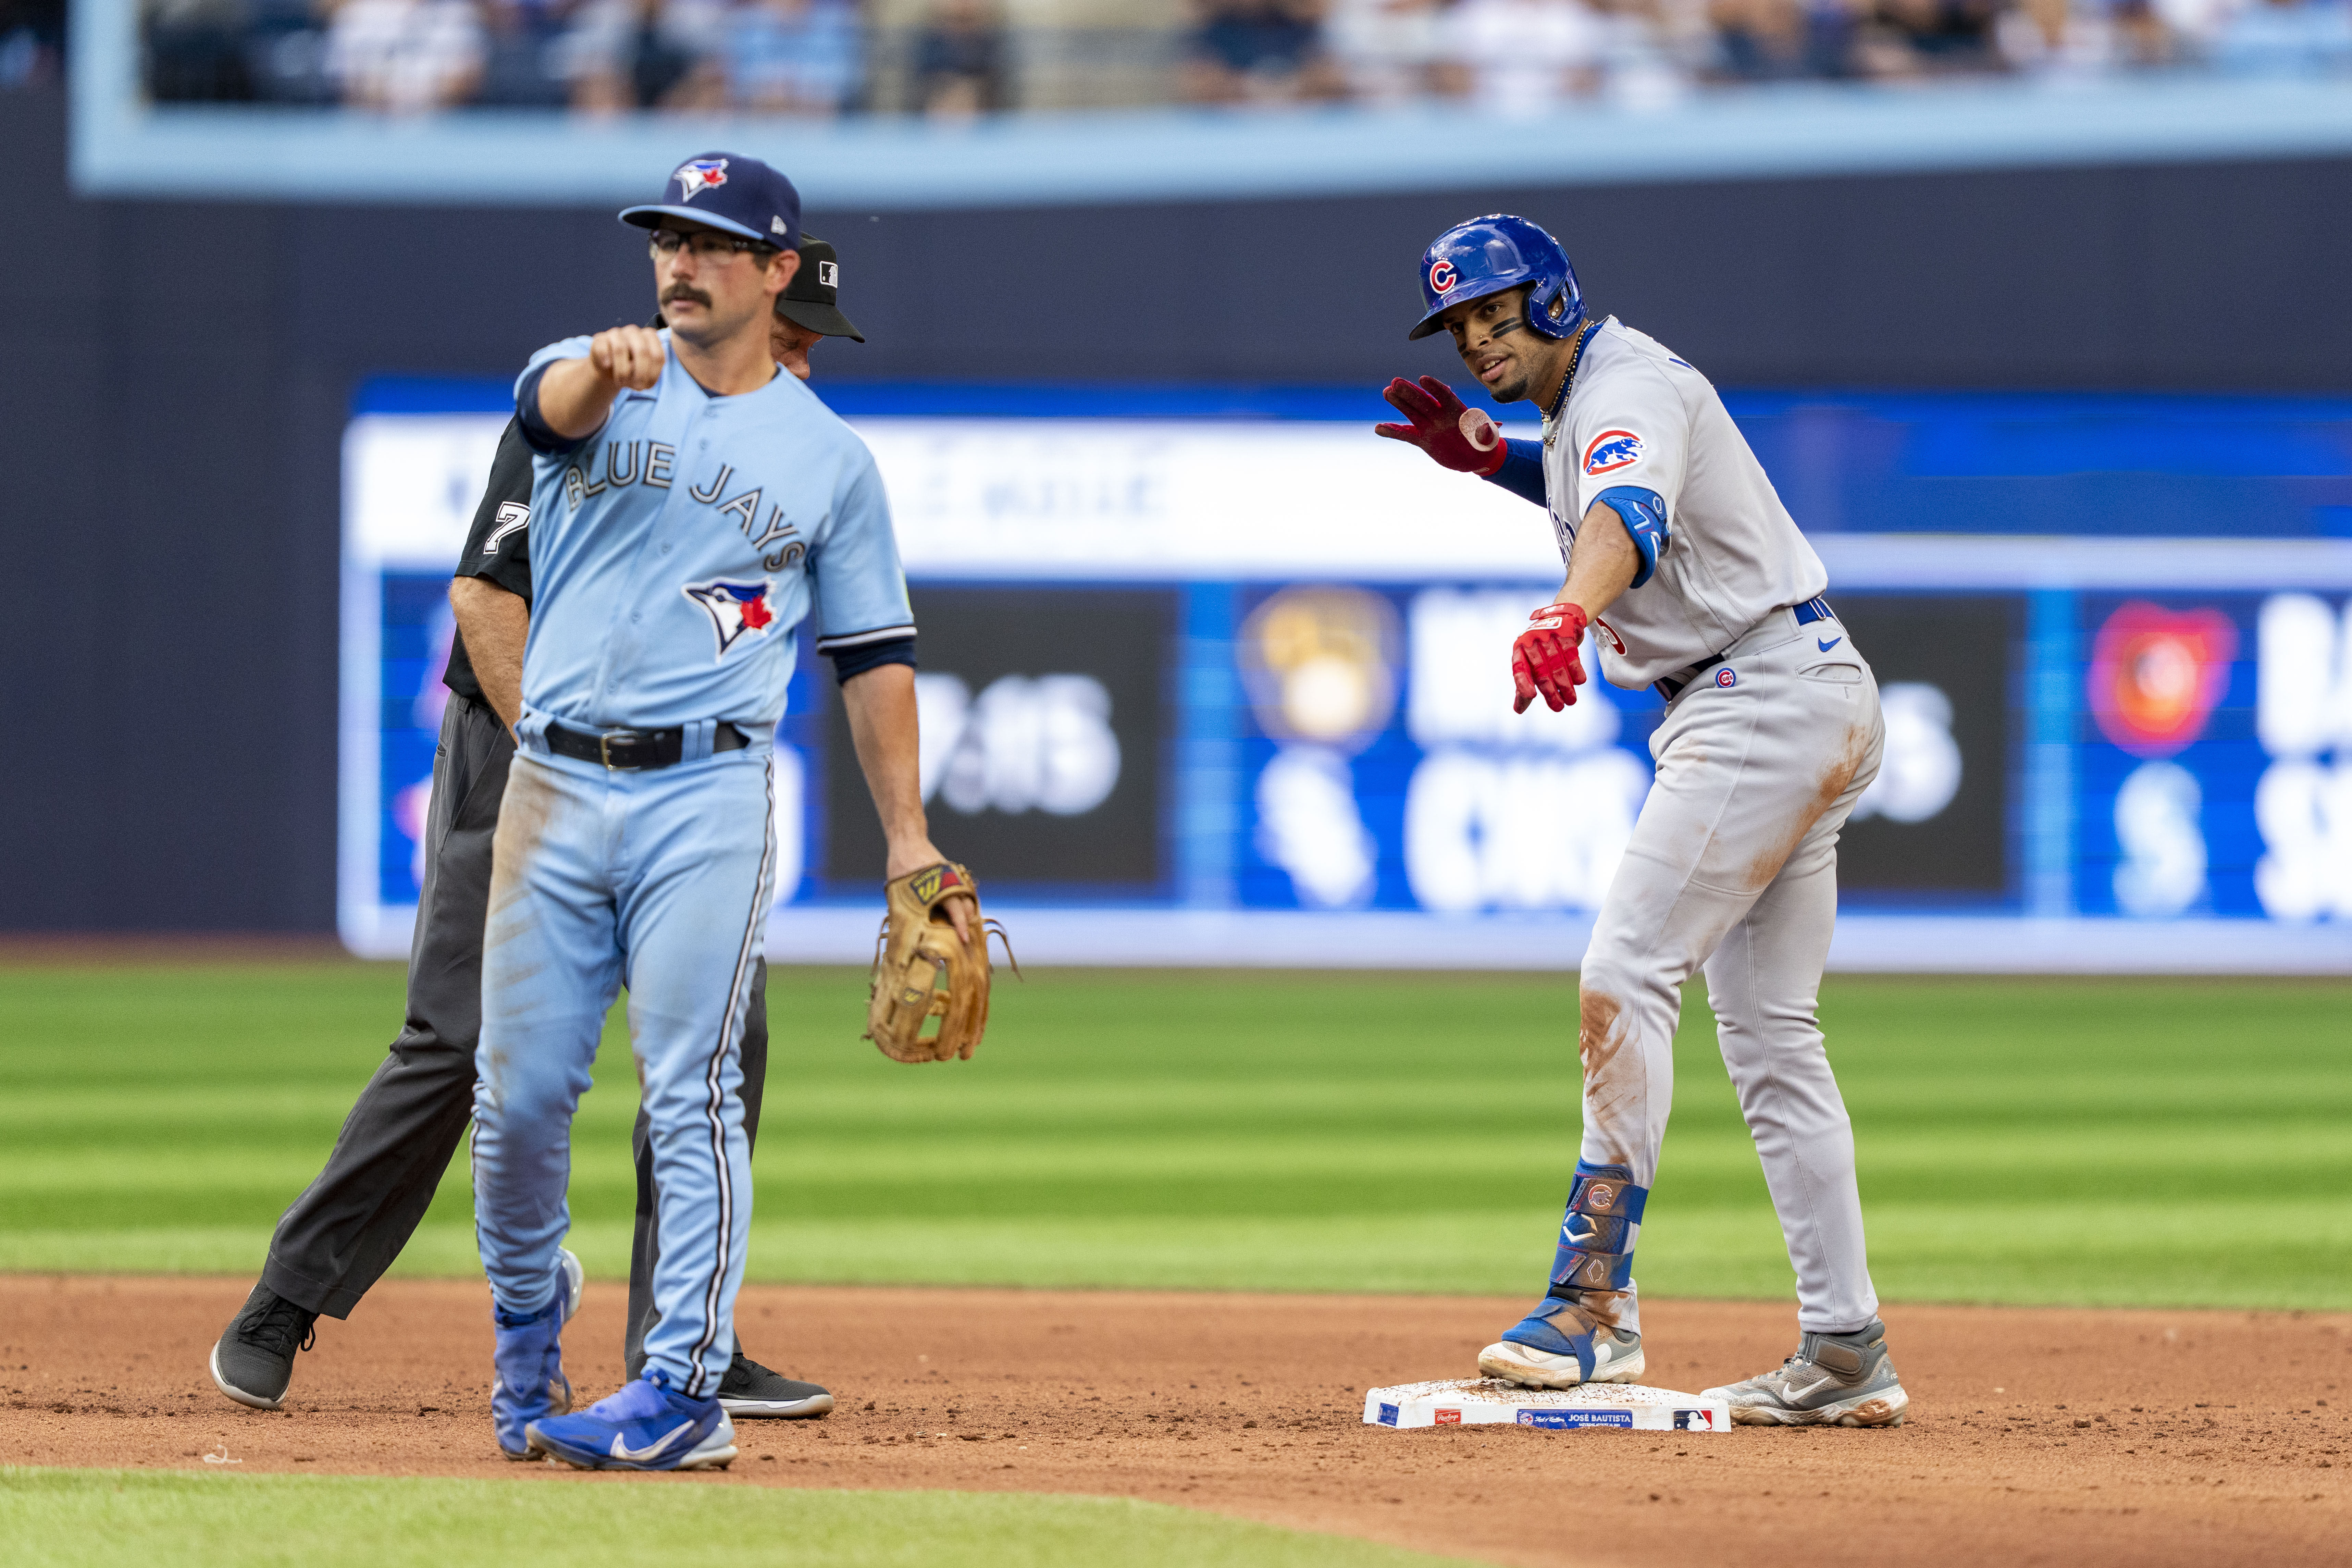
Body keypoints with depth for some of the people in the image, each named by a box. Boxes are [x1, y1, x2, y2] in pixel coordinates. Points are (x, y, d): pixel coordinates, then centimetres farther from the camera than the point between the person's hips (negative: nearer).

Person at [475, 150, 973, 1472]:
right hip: (555, 789, 2)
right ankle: (530, 1310, 29)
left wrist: (909, 836, 3)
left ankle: (687, 1388, -7)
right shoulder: (593, 385, 8)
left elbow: (876, 658, 11)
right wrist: (606, 369, -44)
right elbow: (552, 405, -19)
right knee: (520, 1088, 4)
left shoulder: (831, 458, 9)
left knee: (693, 1093, -8)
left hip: (708, 795, -2)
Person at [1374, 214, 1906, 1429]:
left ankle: (1595, 1302, -19)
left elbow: (1629, 515, -39)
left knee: (1627, 977, -16)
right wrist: (1493, 461, 20)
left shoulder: (1627, 385, -16)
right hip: (1810, 704, 11)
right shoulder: (1591, 396, 16)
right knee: (1768, 1031, 10)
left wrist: (1567, 617, -59)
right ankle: (1846, 1354, 8)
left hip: (1765, 701, -11)